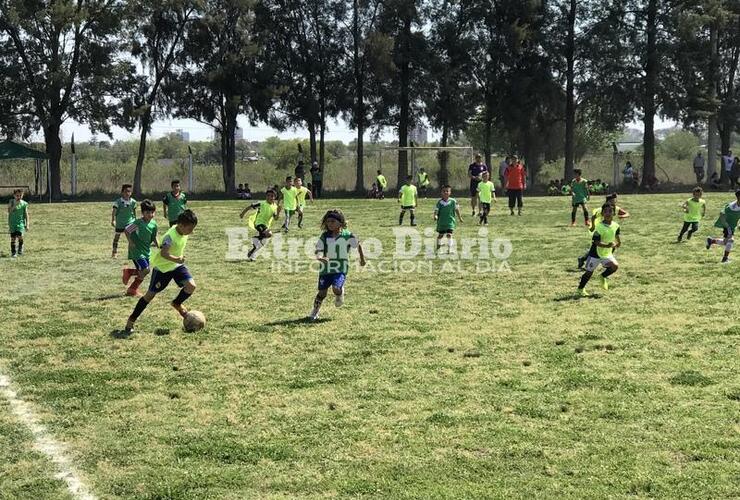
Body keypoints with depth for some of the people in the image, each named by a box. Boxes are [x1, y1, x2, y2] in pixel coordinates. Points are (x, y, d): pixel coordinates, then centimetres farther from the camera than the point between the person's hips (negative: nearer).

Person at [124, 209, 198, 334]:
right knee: (151, 294, -2)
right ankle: (131, 320, 10)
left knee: (191, 286, -13)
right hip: (162, 267, -6)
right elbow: (164, 253, -44)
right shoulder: (171, 236, -31)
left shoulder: (183, 231, -7)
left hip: (176, 264, 6)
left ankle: (177, 304, 17)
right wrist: (176, 259, -59)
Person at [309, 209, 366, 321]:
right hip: (325, 268, 2)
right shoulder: (324, 236, -2)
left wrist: (362, 258, 19)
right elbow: (318, 252, -7)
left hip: (340, 269, -2)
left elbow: (358, 245, 8)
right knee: (322, 292, 3)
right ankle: (315, 311, 26)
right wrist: (320, 258, -30)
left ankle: (340, 293, 15)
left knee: (336, 289, -23)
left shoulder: (347, 236, -8)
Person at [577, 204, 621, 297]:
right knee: (589, 272, 5)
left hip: (607, 253, 4)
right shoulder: (599, 227, -23)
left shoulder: (616, 226, -6)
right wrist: (607, 245, -42)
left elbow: (617, 237, 11)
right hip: (595, 254, -4)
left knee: (615, 266, -18)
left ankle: (603, 276, 12)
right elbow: (596, 242, -28)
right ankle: (581, 288, 28)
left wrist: (618, 243, -9)